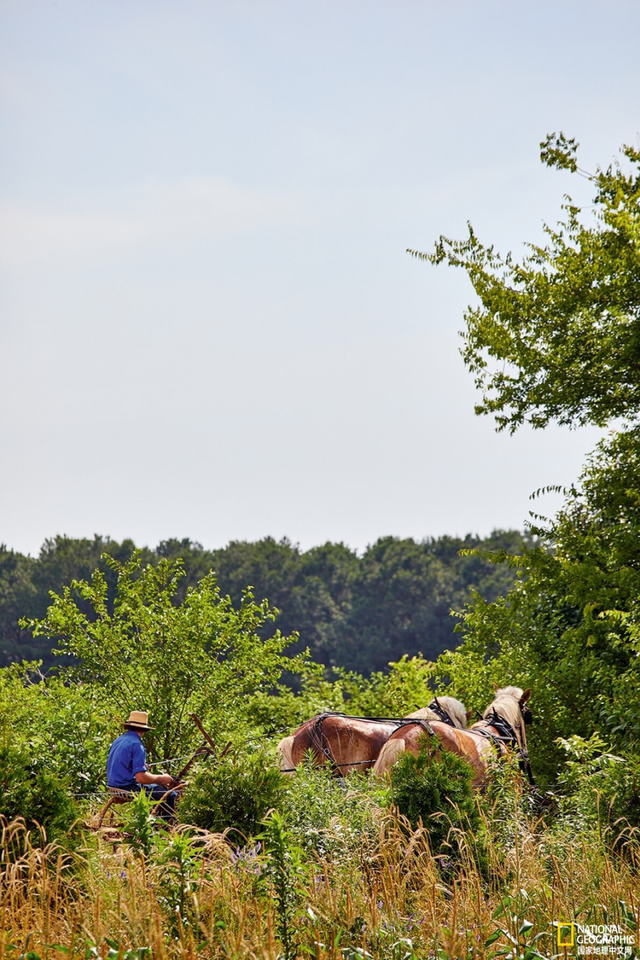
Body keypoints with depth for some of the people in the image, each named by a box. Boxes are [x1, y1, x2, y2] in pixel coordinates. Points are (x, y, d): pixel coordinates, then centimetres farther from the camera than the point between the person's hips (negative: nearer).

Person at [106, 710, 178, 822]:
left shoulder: (118, 740, 11)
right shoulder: (136, 744, -17)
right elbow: (141, 778, -23)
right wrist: (161, 778, -8)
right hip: (128, 789, -10)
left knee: (159, 787, 25)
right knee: (170, 795, -6)